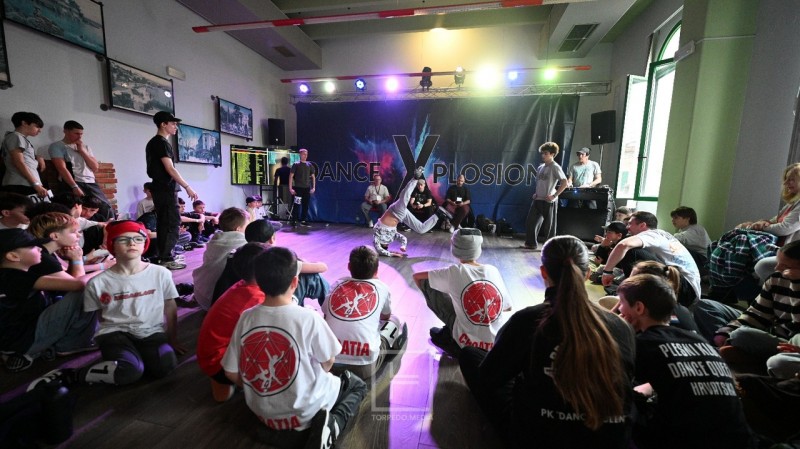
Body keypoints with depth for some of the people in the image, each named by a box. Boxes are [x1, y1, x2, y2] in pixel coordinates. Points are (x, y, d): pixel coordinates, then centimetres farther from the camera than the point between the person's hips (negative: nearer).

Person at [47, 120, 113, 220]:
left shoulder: (85, 147, 22)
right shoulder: (57, 146, 5)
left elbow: (95, 168, 12)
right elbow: (62, 168, -8)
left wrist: (82, 151, 3)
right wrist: (75, 187, -19)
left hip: (91, 183, 5)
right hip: (71, 184, -4)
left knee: (107, 208, -14)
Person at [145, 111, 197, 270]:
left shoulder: (153, 142, 19)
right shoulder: (162, 143, -12)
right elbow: (170, 169, -19)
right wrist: (187, 187, -17)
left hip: (160, 188, 10)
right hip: (166, 188, -10)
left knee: (163, 223, 12)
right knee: (173, 223, -10)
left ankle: (163, 256, 18)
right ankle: (166, 259, -9)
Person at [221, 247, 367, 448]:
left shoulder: (246, 318, -14)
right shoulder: (308, 318, -25)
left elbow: (232, 373, -4)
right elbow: (327, 364, -10)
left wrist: (261, 390, 12)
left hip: (263, 412, 5)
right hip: (306, 409, -4)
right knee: (357, 385, 20)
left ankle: (284, 431, 10)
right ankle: (331, 424, -5)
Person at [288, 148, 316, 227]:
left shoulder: (309, 165, 9)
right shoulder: (296, 164, -2)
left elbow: (313, 176, 14)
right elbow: (291, 176, -4)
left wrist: (313, 187, 6)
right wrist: (290, 188, -9)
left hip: (307, 188, 4)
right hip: (298, 188, -4)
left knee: (305, 205, 6)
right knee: (296, 205, -5)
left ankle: (303, 221, 16)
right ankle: (294, 221, 1)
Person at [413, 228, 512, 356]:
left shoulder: (454, 272, -10)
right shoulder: (493, 270, -2)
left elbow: (416, 276, 1)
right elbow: (508, 307, 8)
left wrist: (427, 292, 20)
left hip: (470, 344, -3)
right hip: (501, 342, 4)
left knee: (426, 283, 1)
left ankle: (446, 335, 14)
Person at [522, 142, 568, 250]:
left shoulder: (555, 167, -9)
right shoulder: (540, 167, 12)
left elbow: (564, 183, -15)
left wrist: (554, 196, -17)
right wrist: (535, 193, 11)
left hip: (548, 201, -7)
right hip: (538, 199, 7)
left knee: (549, 224, 3)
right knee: (530, 222, 8)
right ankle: (531, 243, 20)